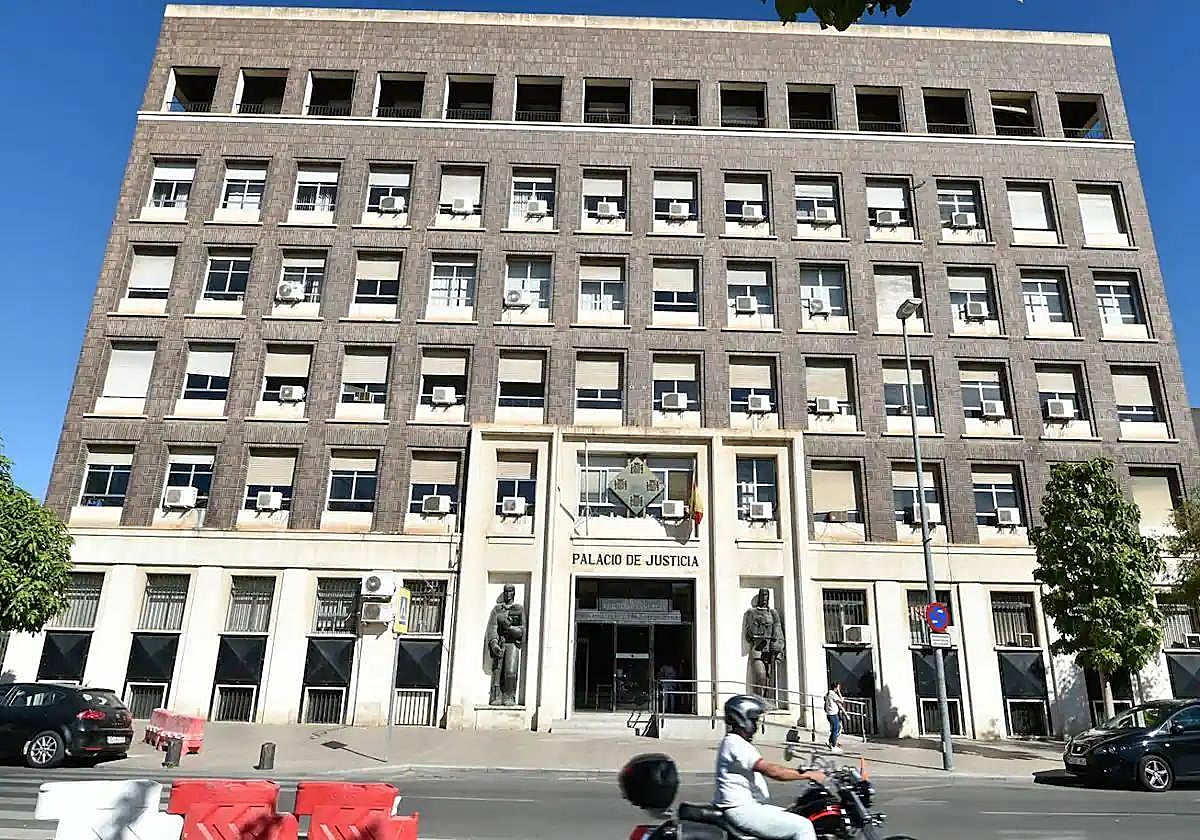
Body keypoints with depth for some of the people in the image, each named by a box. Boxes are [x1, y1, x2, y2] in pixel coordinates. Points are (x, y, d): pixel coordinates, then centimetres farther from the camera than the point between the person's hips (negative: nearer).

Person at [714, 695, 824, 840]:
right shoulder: (734, 743, -17)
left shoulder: (737, 742, 17)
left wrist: (802, 771, 10)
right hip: (741, 810, -11)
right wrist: (808, 775, -15)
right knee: (803, 827, -12)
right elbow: (771, 771, -22)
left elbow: (767, 769, 18)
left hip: (749, 805, 11)